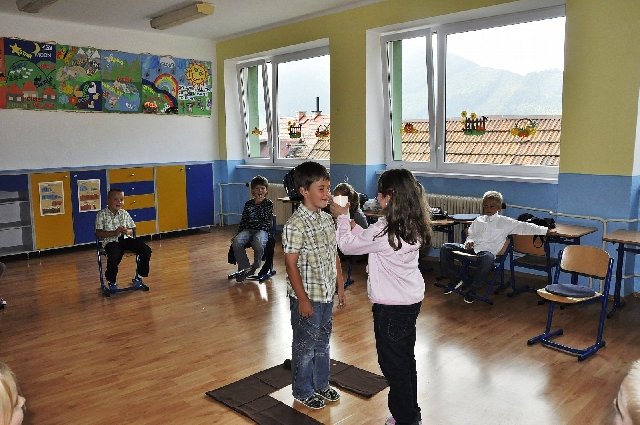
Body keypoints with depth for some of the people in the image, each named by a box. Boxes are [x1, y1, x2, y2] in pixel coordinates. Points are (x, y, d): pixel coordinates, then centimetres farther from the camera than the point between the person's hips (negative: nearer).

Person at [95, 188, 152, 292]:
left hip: (126, 239, 4)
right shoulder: (102, 214, -1)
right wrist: (114, 232, -17)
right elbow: (98, 233, -6)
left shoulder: (124, 213, 10)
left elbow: (131, 230, 13)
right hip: (111, 241, -4)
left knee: (146, 250, -16)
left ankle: (139, 276, 4)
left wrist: (127, 231, -11)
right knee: (114, 257, -35)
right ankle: (112, 282, -5)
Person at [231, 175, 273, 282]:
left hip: (262, 230, -4)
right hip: (248, 229, 4)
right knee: (236, 242, -28)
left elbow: (264, 217, -9)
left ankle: (255, 266, -9)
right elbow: (243, 220, 18)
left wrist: (259, 204, -9)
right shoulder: (248, 204, 16)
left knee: (258, 243, -38)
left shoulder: (269, 203, 6)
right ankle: (244, 268, -14)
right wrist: (237, 234, 10)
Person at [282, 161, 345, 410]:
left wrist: (340, 286, 12)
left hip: (327, 295, 7)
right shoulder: (295, 224, -20)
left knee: (323, 342, 21)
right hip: (307, 297, -7)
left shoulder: (327, 219, 4)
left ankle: (321, 385, 39)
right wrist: (303, 299, -17)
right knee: (305, 345, 10)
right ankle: (303, 391, 29)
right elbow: (291, 263, -19)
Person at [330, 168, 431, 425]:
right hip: (413, 300, 9)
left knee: (392, 363, 8)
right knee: (406, 359, 21)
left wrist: (342, 217, 3)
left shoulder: (385, 230, -25)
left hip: (391, 307, -9)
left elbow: (347, 246, -11)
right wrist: (352, 225, 11)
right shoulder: (414, 226, 1)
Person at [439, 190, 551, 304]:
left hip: (487, 251, -4)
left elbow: (524, 227, 4)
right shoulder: (478, 220, 21)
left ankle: (471, 289, -21)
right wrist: (469, 241, 2)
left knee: (487, 257, -41)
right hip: (471, 248, 4)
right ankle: (454, 279, 1)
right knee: (445, 247, -12)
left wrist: (545, 230, -4)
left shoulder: (505, 222, 9)